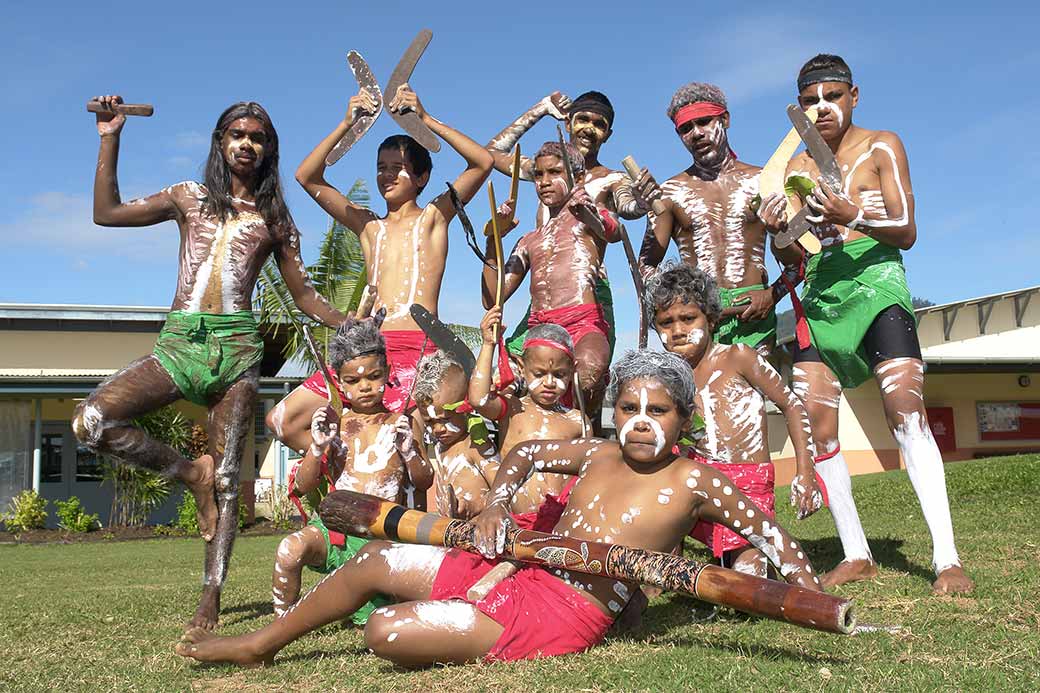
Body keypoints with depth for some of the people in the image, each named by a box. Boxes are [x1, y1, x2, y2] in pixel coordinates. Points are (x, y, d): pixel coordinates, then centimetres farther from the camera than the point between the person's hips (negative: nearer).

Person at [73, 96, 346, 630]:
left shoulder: (274, 219, 15)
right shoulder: (189, 198, 16)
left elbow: (303, 295, 16)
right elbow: (106, 212, 15)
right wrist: (109, 140, 11)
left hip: (236, 345, -1)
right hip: (178, 342, 1)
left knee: (227, 477, -2)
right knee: (91, 421, -21)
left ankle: (211, 596, 4)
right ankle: (190, 472, -1)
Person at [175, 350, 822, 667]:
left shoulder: (692, 479, -8)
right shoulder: (598, 454, 10)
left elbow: (768, 531, -3)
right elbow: (524, 453, 21)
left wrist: (814, 600, -13)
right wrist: (496, 508, 4)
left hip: (563, 614, -7)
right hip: (517, 567, 7)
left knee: (387, 632, -19)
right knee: (376, 560, 9)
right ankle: (260, 643, 25)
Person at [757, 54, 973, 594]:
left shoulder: (882, 146, 4)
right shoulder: (798, 167, 14)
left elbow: (907, 232, -5)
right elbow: (795, 257, 11)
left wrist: (853, 216, -24)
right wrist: (779, 230, -13)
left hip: (875, 286, -4)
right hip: (818, 298, 4)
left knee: (906, 413, -18)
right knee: (815, 427, -5)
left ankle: (946, 557, -16)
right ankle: (856, 555, 5)